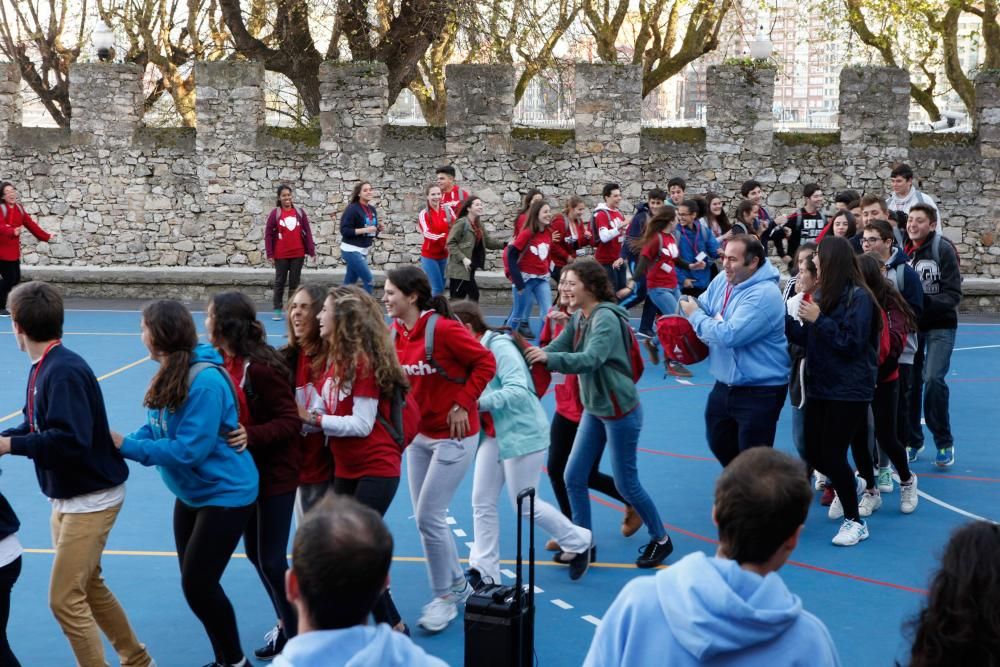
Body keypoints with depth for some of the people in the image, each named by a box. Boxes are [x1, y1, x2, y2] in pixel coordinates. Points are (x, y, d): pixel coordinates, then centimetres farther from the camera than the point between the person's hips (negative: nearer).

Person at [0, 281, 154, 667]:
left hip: (91, 499, -10)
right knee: (89, 586, 21)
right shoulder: (44, 367, 2)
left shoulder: (64, 372, -25)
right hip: (67, 498, 10)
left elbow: (71, 440, -34)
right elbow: (38, 428, 7)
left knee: (65, 599, -5)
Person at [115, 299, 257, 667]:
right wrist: (121, 441, -12)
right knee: (196, 581, 14)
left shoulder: (205, 381, -27)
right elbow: (157, 429, 6)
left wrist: (127, 447, -22)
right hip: (191, 493, 9)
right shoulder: (170, 373, 0)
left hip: (225, 494, -9)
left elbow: (190, 449, -28)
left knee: (197, 584, -5)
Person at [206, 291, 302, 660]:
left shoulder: (260, 368, -23)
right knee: (255, 553, 17)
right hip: (247, 473, 8)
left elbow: (290, 421, -22)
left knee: (270, 560, 0)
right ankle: (287, 624, 35)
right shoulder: (225, 363, -1)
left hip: (274, 475, -8)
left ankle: (296, 636, 18)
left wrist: (252, 436, -34)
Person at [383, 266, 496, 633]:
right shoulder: (396, 333, 1)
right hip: (418, 434, 8)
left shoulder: (443, 329, -20)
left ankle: (445, 596, 13)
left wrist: (462, 404, -17)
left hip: (452, 436, -7)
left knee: (429, 517, -5)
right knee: (424, 517, 12)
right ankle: (458, 585, 32)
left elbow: (485, 362, -16)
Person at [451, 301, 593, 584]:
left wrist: (478, 402, -29)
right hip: (493, 433, 8)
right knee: (482, 502, 4)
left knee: (525, 505, 2)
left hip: (521, 432, -8)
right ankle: (483, 572, 11)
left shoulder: (499, 346, -20)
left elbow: (517, 390, -28)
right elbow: (476, 392, 6)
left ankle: (579, 542, 24)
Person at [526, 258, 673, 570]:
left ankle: (660, 539, 25)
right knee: (574, 478, 7)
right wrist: (529, 353, -22)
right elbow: (555, 348, -3)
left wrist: (548, 358, -48)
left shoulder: (606, 318, -22)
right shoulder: (578, 318, 4)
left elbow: (591, 359, -37)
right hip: (593, 410, 8)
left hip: (620, 410, -8)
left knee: (626, 484, 4)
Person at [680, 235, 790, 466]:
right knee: (719, 444, 25)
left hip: (759, 391, -9)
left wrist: (695, 316, -17)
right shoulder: (722, 280, 0)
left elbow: (729, 335, -32)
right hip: (725, 384, 9)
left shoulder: (764, 295, -27)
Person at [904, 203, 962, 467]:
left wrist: (924, 301, -28)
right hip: (909, 324, 4)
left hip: (940, 326, -4)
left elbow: (954, 294, -15)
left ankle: (944, 443, 2)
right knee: (909, 381, 4)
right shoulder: (902, 250, 0)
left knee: (933, 379, -16)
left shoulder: (943, 249, -12)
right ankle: (913, 441, 22)